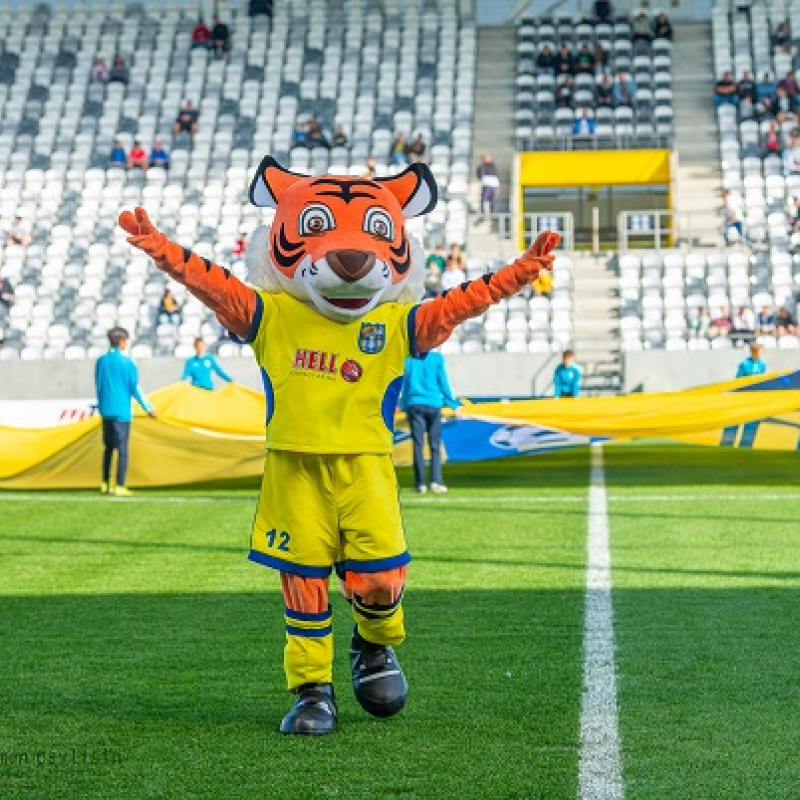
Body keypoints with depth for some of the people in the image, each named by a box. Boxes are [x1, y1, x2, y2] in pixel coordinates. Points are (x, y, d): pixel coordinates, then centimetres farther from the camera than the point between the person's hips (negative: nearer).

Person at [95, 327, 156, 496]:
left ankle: (105, 484, 20)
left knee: (108, 447, 16)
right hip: (121, 412, -5)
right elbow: (135, 389, -7)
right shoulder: (127, 363, -9)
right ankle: (120, 487, -5)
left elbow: (98, 386, 13)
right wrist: (148, 408, 3)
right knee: (122, 449, -2)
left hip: (105, 411, 5)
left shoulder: (101, 361, 5)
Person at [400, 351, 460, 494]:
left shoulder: (408, 358, 2)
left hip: (414, 405, 1)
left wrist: (403, 406, 13)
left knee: (418, 445, 2)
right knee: (435, 445, 2)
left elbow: (404, 385, 5)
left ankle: (420, 483, 1)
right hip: (433, 405, -1)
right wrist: (453, 405, 9)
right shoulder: (436, 358, -1)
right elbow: (443, 383, 2)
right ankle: (436, 481, -10)